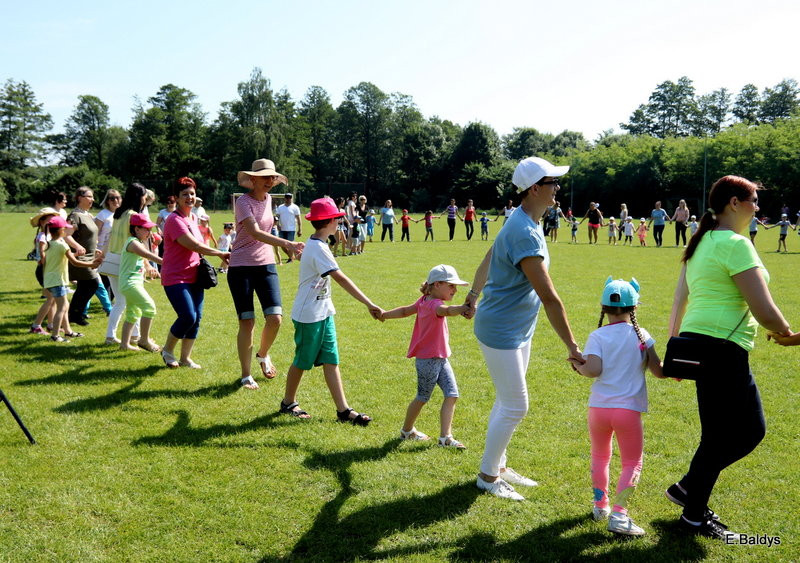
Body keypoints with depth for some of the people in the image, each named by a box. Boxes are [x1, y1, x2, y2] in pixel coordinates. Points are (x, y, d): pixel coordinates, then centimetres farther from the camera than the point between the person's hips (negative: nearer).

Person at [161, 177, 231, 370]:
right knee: (188, 317, -15)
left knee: (196, 318, 4)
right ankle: (167, 350, 9)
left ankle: (185, 358, 18)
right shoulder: (174, 220, -14)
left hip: (194, 276, 8)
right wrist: (221, 254, -17)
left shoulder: (193, 218, 13)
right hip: (175, 277, -8)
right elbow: (194, 245, -22)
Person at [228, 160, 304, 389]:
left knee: (275, 318, -6)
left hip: (266, 265, 5)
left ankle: (263, 355, 23)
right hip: (241, 267, -5)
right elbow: (255, 233, -30)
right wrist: (287, 244, -41)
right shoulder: (243, 202, -13)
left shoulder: (268, 199, 8)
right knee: (247, 322, -2)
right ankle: (246, 375, 11)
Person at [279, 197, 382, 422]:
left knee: (331, 360, 5)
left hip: (323, 313, 9)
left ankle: (343, 410, 6)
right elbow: (342, 279, -29)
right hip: (309, 315, -9)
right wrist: (369, 304, -30)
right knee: (302, 361, 7)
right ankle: (288, 402, 27)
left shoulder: (315, 243, 8)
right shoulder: (318, 248, -23)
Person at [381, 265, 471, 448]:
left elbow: (405, 311, 21)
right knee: (423, 398, 10)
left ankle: (446, 436, 0)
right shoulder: (433, 304, -22)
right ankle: (407, 430, 30)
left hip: (440, 359, 9)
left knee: (452, 394, -1)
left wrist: (385, 315, 37)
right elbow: (446, 310, -46)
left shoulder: (424, 301, 8)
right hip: (428, 359, -9)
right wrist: (464, 308, -66)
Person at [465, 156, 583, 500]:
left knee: (507, 402, 17)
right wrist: (572, 347, -25)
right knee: (515, 406, -2)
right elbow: (549, 297, -28)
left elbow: (486, 262, 19)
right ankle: (487, 476, 14)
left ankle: (498, 467, 31)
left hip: (519, 331, 10)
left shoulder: (521, 223, 6)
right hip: (502, 332, -10)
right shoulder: (525, 233, -27)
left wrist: (472, 299, 31)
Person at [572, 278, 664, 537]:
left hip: (599, 408, 1)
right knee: (632, 463, 10)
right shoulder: (641, 335, 0)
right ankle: (619, 514, -4)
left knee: (600, 457, 24)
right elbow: (658, 371, -1)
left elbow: (593, 370, -17)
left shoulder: (597, 336, -3)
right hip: (628, 410, -1)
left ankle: (600, 505, 32)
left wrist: (578, 366, 3)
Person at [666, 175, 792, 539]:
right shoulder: (736, 244, -13)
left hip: (696, 343, 10)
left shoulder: (702, 243, 15)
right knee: (724, 436, 3)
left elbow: (679, 304, 18)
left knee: (750, 429, 17)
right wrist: (787, 334, 2)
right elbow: (764, 310, -17)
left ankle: (688, 488, 24)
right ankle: (694, 517, 15)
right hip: (722, 348, -10)